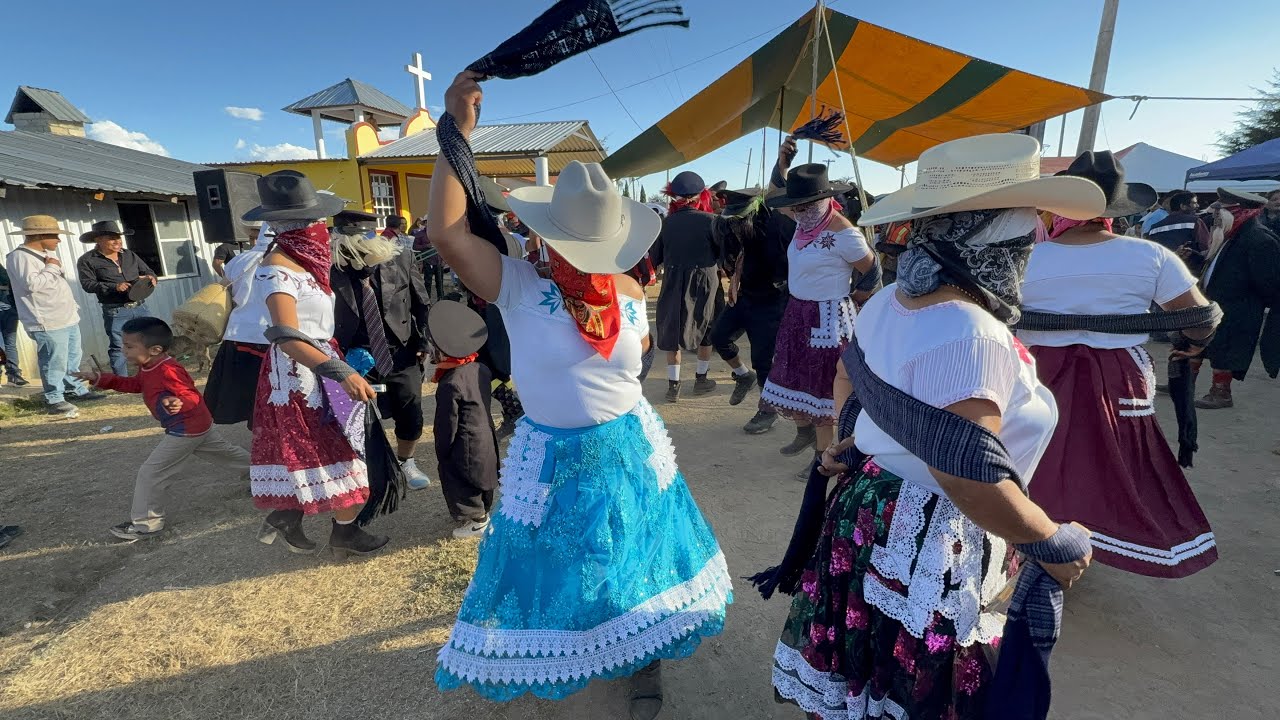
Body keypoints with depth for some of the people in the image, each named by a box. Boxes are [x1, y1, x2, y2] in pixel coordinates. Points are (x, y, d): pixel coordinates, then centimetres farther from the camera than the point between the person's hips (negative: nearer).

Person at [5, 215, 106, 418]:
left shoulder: (46, 254, 17)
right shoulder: (19, 257, -12)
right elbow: (31, 283, -26)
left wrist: (72, 307, 23)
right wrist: (51, 267, -13)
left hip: (68, 318, 9)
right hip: (48, 323, -9)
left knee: (73, 358, 18)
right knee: (55, 363, -5)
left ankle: (77, 389, 30)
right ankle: (55, 400, 3)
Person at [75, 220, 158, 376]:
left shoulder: (130, 255, 13)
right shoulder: (87, 260, -2)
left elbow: (149, 271, 16)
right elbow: (88, 284, -9)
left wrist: (149, 278, -9)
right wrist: (114, 286, -23)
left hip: (139, 307, 4)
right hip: (115, 312, -4)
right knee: (118, 347, 1)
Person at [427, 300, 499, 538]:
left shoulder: (450, 384, -25)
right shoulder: (481, 369, -3)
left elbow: (447, 423, -17)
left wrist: (442, 452, -6)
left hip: (466, 445, -8)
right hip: (486, 438, 8)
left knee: (457, 481, 10)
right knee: (480, 476, 24)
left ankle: (475, 520, 21)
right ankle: (484, 511, 40)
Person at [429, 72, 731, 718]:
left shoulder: (630, 293, -5)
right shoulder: (518, 287, -17)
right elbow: (448, 235, -30)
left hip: (630, 449, 3)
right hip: (552, 461, -2)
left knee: (635, 556, 18)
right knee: (555, 563, 17)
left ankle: (644, 658, 44)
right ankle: (551, 659, 48)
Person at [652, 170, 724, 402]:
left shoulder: (667, 222, -2)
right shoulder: (710, 220, -9)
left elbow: (654, 259, 3)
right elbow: (725, 254, -5)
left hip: (673, 286, 1)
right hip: (705, 285, -1)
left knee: (672, 332, 12)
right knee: (706, 331, 18)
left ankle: (673, 384, 10)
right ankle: (701, 379, 26)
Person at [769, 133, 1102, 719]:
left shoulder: (889, 301, 0)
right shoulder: (969, 334, -28)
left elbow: (849, 375, 17)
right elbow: (968, 479, -30)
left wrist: (852, 440, 20)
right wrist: (1058, 544, -15)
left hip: (871, 508, 8)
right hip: (929, 543, -8)